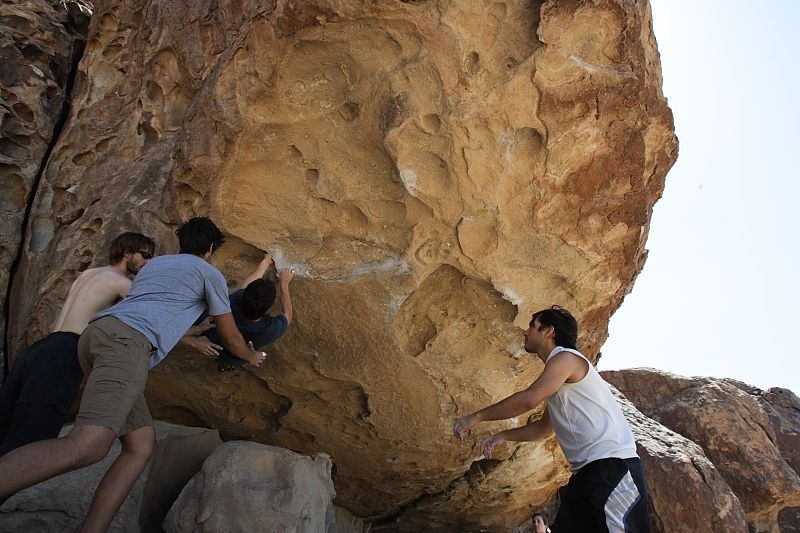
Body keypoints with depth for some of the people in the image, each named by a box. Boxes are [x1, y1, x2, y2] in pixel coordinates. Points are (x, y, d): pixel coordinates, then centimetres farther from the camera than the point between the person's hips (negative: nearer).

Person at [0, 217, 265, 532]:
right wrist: (251, 356, 44)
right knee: (85, 448, -25)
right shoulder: (210, 273, 16)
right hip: (126, 341, -8)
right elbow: (231, 339, 23)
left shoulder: (154, 263, 35)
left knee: (142, 446, 7)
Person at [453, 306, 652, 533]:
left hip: (612, 464, -10)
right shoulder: (556, 374, 24)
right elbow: (545, 426, 32)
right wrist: (503, 436, 24)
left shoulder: (566, 357, -6)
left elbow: (528, 399, -20)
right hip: (586, 471, 10)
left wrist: (477, 417, -12)